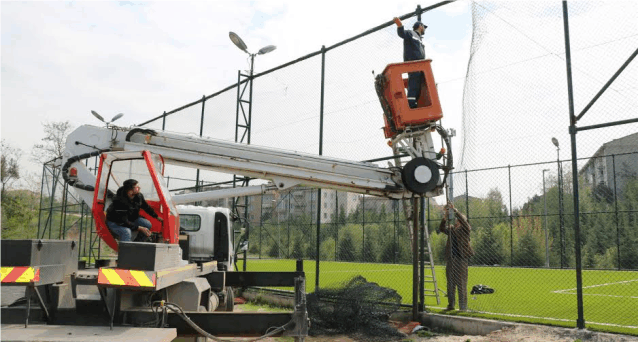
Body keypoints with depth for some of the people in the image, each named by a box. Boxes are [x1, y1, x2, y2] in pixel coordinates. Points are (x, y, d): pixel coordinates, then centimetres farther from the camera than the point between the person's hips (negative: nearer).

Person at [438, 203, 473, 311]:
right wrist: (445, 218, -13)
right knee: (450, 282, 8)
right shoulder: (451, 229, 15)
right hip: (451, 259, 5)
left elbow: (463, 220, -16)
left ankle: (463, 305, 2)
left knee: (461, 282, -4)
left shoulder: (465, 229, 1)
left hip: (461, 258, -5)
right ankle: (451, 304, 15)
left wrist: (455, 210, -21)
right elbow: (442, 229, 3)